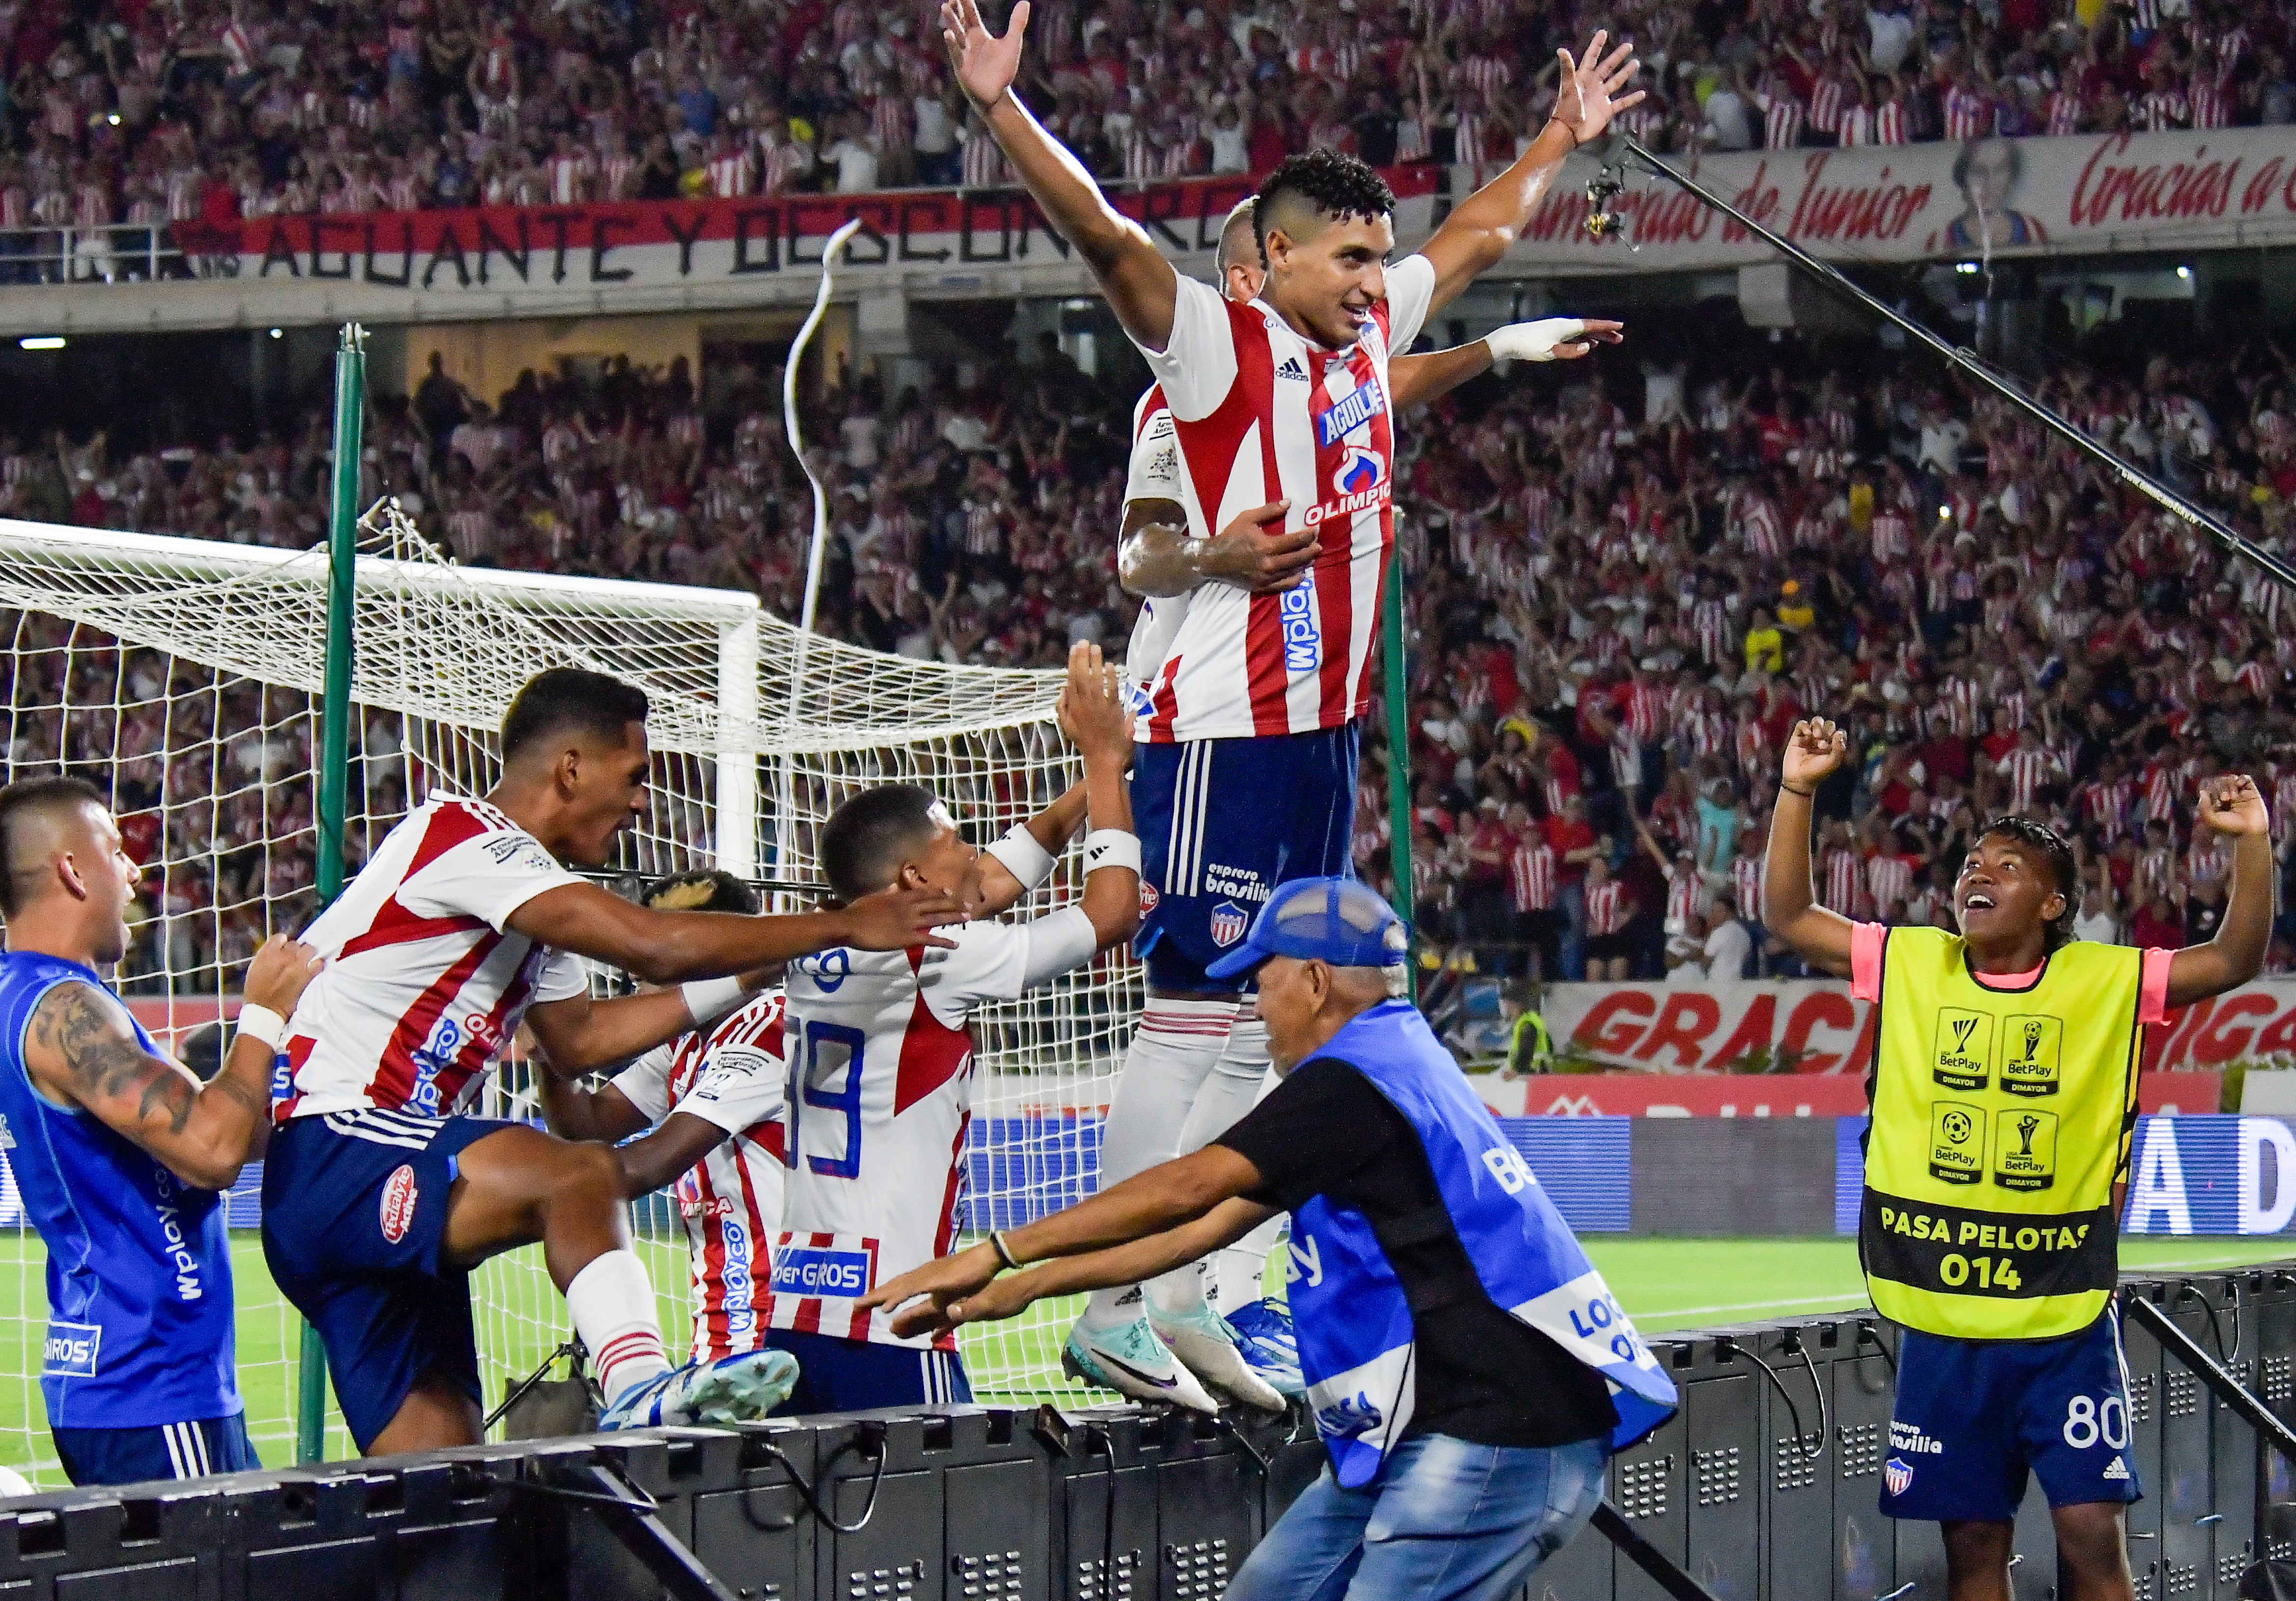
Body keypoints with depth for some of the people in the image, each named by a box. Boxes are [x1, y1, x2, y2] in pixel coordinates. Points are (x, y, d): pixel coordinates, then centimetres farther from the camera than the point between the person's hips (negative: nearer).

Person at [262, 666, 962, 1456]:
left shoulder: (524, 879, 19)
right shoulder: (466, 838, -12)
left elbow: (577, 1039, 32)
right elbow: (653, 946, -20)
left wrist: (743, 979, 26)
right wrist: (844, 926, -12)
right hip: (334, 1160, -10)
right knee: (581, 1175, -32)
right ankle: (640, 1386, -48)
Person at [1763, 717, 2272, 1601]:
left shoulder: (2105, 980, -1)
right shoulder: (1910, 965, 4)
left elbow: (2236, 959, -5)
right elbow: (1789, 917, 5)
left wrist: (2252, 842, -18)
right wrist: (1797, 791, -4)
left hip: (2065, 1320, -2)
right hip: (1942, 1322, 2)